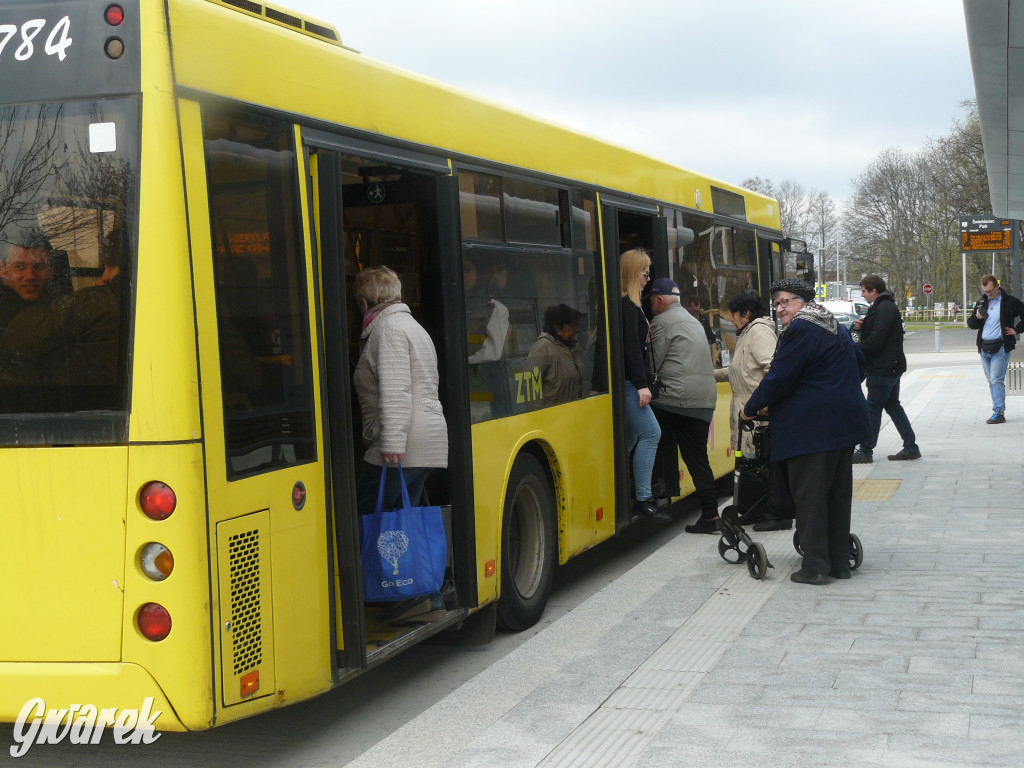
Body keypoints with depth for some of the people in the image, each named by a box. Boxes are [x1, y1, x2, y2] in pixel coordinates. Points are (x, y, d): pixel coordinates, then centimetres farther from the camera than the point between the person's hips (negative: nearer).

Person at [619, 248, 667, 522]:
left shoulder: (631, 305, 18)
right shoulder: (627, 305, -13)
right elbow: (631, 346, -20)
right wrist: (641, 384, -22)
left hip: (630, 383, 10)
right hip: (627, 383, -10)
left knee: (632, 436, 13)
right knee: (651, 432, -11)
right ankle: (642, 499, -10)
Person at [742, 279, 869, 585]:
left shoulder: (800, 329, -14)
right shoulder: (836, 327, 17)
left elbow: (779, 379, -16)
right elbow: (859, 362, 29)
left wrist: (751, 408, -3)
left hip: (812, 427, -10)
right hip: (846, 420, 10)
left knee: (809, 496, -4)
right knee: (838, 493, 13)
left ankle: (816, 566, -3)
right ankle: (839, 561, 19)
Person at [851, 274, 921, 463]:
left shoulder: (884, 308, -17)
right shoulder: (884, 306, 17)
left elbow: (876, 340, -23)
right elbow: (876, 333, 22)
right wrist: (862, 326, 4)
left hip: (883, 368, -11)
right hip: (891, 367, 11)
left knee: (873, 409, -6)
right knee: (892, 406, 14)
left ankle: (865, 451, -2)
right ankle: (911, 447, 16)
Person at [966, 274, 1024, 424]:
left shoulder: (1009, 302, -4)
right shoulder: (982, 302, 13)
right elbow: (971, 324, 15)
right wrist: (977, 317, -5)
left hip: (1000, 348, -6)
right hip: (984, 348, 6)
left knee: (997, 380, -12)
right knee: (991, 381, 9)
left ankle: (999, 413, -11)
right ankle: (999, 411, 15)